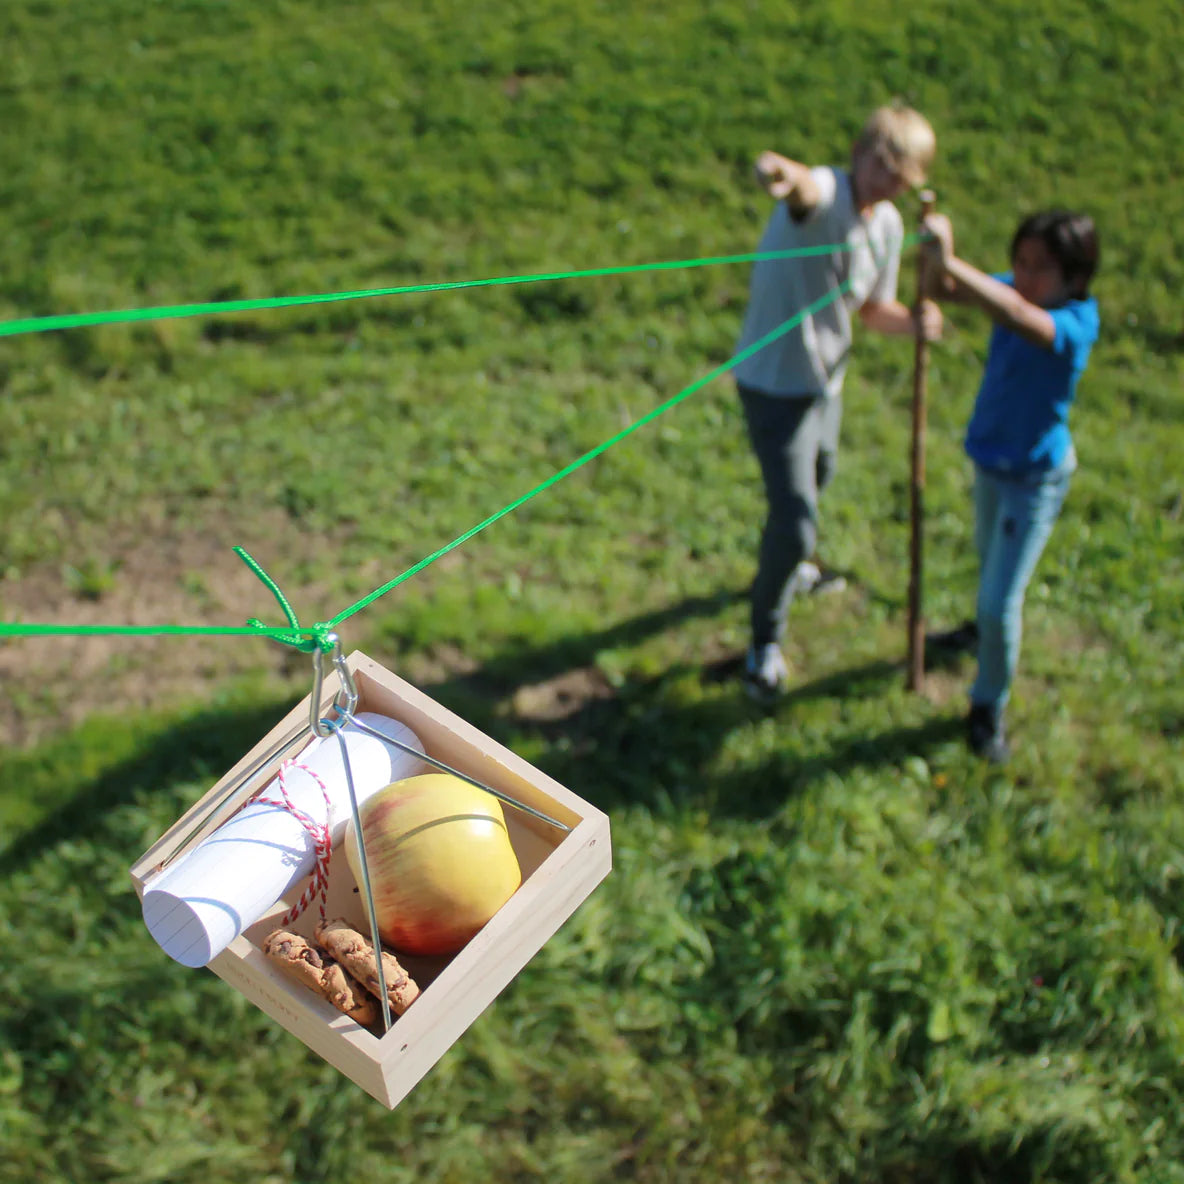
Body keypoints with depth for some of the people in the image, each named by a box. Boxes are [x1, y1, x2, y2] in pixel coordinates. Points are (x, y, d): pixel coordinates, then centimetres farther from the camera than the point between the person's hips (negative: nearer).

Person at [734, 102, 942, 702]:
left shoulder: (888, 226, -1)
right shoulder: (825, 193, -25)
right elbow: (805, 186, -52)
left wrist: (912, 320, -11)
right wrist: (784, 172, -78)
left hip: (828, 377, 8)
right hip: (775, 385, -8)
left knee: (816, 476, 31)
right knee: (796, 525, -10)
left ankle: (781, 566, 63)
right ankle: (766, 640, 15)